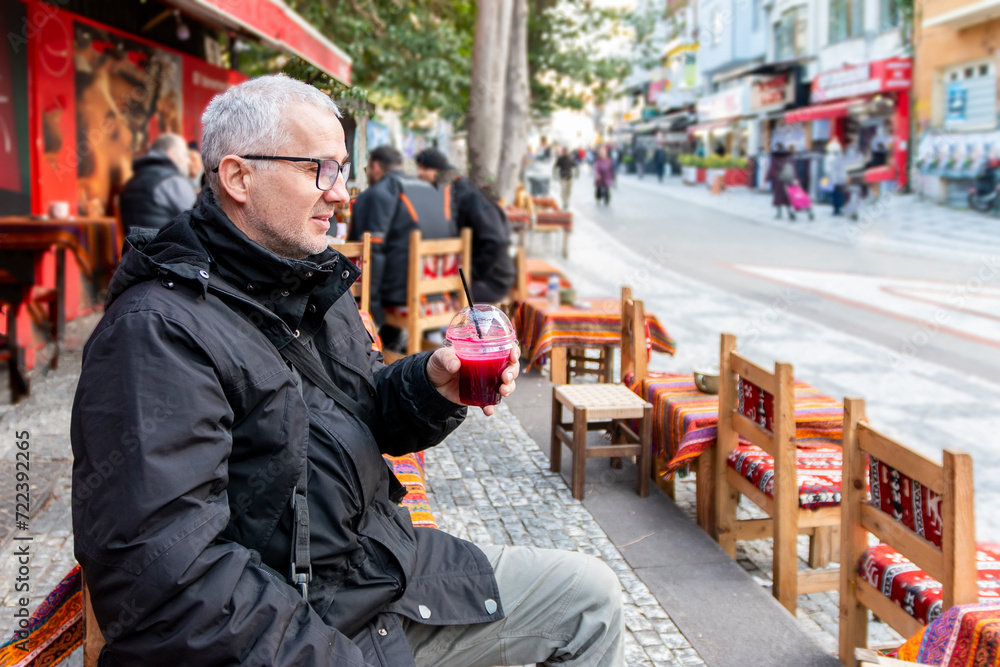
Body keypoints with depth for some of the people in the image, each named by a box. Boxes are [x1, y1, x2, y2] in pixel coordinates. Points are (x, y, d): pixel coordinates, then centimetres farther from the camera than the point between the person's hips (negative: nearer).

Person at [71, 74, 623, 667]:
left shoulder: (316, 280, 11)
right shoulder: (156, 332, -20)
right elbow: (161, 579, -26)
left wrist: (431, 386, -2)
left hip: (394, 567, 9)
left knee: (591, 597, 10)